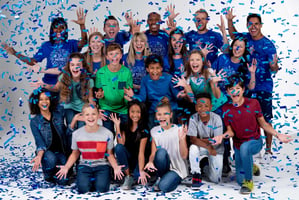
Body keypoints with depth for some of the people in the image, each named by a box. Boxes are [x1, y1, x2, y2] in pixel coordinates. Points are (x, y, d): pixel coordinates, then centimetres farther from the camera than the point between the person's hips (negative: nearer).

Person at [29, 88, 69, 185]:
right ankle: (48, 175, -2)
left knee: (63, 181, -16)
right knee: (51, 159, -37)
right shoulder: (34, 122, -3)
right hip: (47, 151, -1)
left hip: (61, 152, 2)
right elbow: (40, 142, -13)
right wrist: (39, 156, -30)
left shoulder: (59, 113, 0)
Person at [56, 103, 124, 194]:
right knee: (83, 188, -23)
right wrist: (66, 167, -7)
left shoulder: (107, 134, -9)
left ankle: (98, 179, 12)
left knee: (102, 188, -24)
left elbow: (109, 154, 0)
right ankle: (89, 179, 12)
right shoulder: (76, 134, -4)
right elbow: (75, 153, 8)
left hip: (101, 165, -1)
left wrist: (115, 167, -18)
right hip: (84, 166, 1)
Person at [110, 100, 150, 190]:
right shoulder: (125, 127, 0)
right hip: (127, 158, 3)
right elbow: (121, 144, -14)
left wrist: (141, 171, -33)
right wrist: (117, 126, -16)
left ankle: (134, 174, 7)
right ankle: (128, 176, -17)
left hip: (138, 159, -3)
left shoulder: (144, 131, -12)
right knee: (118, 147, -29)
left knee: (139, 177, -33)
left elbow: (141, 152, -21)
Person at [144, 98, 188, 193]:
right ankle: (160, 177, -6)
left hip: (177, 168, -3)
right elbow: (153, 154, 2)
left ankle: (173, 179, 3)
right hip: (163, 167, 3)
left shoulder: (179, 130, -9)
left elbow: (184, 156, -12)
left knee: (164, 187, -32)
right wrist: (150, 162, -22)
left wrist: (182, 139, -29)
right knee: (161, 151, -30)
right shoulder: (154, 131, 2)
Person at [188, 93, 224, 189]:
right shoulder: (193, 118, -19)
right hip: (201, 148, 0)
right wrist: (208, 147, -34)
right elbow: (193, 140, -24)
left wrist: (200, 140, -20)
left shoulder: (216, 118, -21)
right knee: (193, 148, -36)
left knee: (216, 180, -6)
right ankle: (196, 174, -15)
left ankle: (205, 168, 30)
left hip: (216, 149, 0)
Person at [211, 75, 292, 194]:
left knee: (244, 147, -41)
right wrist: (221, 136, -27)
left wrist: (277, 135, -16)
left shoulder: (253, 103, -10)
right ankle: (251, 167, 39)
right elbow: (230, 131, -5)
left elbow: (263, 124, -2)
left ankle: (249, 181, -21)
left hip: (255, 142, -3)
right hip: (238, 145, 3)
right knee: (240, 180, 3)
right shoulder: (226, 109, -5)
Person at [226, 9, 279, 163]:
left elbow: (274, 70, -13)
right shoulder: (245, 38, 3)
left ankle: (268, 150, 11)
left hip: (263, 87, -5)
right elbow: (233, 35, 26)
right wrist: (230, 21, 12)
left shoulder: (268, 45, -11)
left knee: (265, 120, -1)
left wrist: (274, 65, -36)